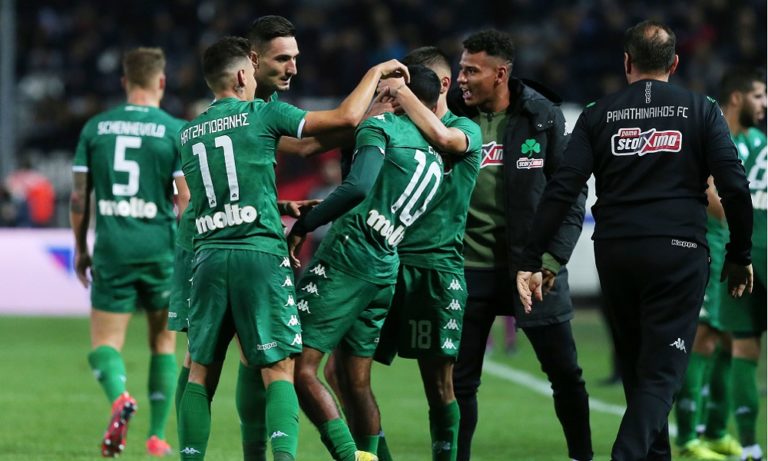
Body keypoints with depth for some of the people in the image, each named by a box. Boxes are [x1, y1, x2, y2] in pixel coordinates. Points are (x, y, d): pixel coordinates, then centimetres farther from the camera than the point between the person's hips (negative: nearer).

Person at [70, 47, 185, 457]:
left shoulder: (95, 127, 4)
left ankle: (119, 397, -28)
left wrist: (81, 249, 16)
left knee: (104, 342, 3)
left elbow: (79, 197, 5)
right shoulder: (176, 131, -3)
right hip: (160, 250, -1)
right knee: (163, 341, 15)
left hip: (111, 250, 1)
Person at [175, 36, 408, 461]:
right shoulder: (262, 115, 0)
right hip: (260, 254, -4)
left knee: (201, 373, 8)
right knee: (278, 370, -5)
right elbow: (346, 117, -2)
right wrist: (376, 72, 14)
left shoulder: (187, 135, 15)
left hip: (209, 255, 4)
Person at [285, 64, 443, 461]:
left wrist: (303, 226, -13)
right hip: (385, 270, 8)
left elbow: (358, 187, -20)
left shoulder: (381, 127, -4)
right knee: (357, 382, 15)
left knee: (302, 369, -10)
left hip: (345, 259, -8)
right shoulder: (436, 162, 19)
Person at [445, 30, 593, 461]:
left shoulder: (543, 117, -4)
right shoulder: (452, 113, -3)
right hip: (471, 267, 1)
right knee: (460, 379, 2)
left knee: (565, 371, 7)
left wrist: (554, 257, -8)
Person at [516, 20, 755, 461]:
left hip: (615, 254, 3)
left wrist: (531, 261, -1)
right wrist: (740, 256, 6)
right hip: (679, 253, -2)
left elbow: (562, 190, -2)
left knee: (637, 364, 20)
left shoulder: (600, 114, 7)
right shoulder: (701, 110, 3)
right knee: (661, 373, -4)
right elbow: (735, 187, -5)